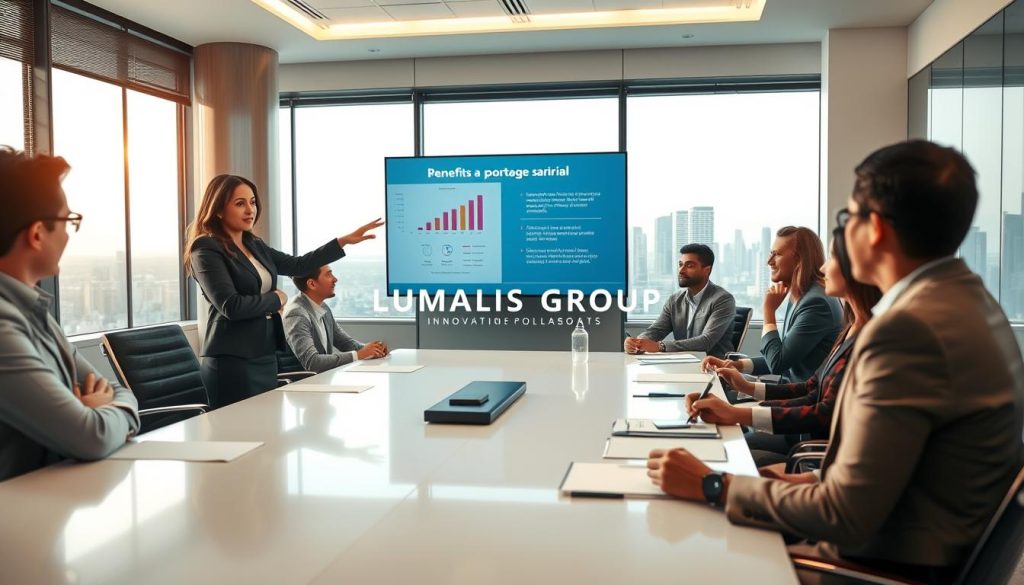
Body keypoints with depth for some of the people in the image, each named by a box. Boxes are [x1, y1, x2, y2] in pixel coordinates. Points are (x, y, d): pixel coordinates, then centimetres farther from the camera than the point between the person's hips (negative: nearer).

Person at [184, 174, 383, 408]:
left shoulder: (255, 245, 13)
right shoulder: (206, 249, -10)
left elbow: (298, 265, 16)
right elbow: (231, 306, -20)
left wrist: (344, 241, 10)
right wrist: (276, 299, -6)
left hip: (266, 356, 8)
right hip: (232, 361, -8)